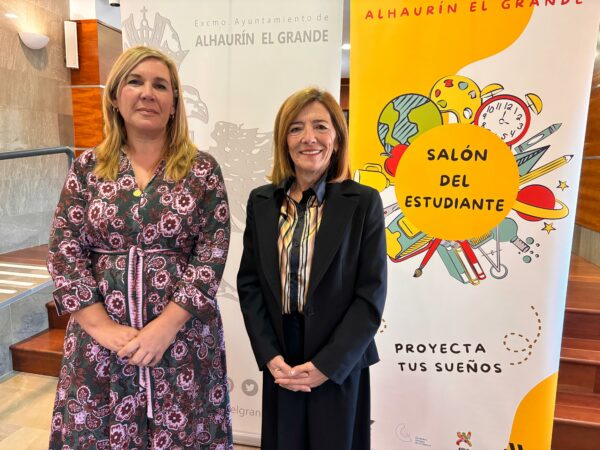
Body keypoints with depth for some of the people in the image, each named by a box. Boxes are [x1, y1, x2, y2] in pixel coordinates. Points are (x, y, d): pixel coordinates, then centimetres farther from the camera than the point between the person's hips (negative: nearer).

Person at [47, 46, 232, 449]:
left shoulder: (202, 170, -2)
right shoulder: (87, 168, 4)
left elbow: (213, 253, -8)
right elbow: (64, 251, 0)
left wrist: (166, 326, -14)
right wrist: (102, 327, -10)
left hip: (184, 338, -1)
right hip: (99, 343, 2)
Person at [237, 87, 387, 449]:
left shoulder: (364, 202, -7)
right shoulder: (261, 202, 2)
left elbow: (372, 294, -9)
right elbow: (249, 283, 2)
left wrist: (327, 365, -13)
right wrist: (269, 356, -7)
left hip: (340, 365, -2)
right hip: (280, 364, 3)